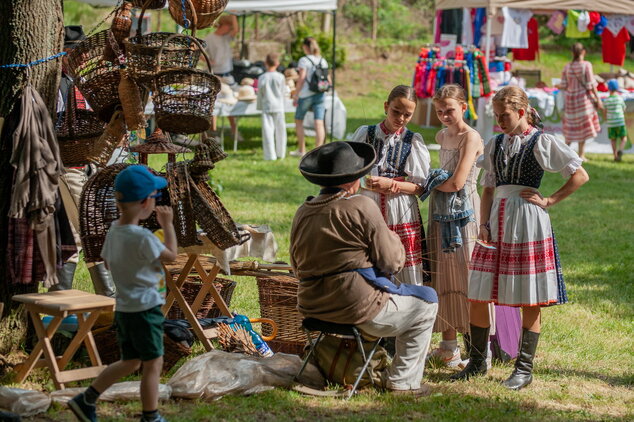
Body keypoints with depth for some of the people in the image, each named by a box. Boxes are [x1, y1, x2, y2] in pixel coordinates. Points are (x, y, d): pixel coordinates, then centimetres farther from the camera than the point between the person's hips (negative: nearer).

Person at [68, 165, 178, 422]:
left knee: (130, 362, 21)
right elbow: (171, 255, -8)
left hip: (124, 308, 9)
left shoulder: (114, 230, 2)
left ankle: (86, 400, 23)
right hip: (145, 308, -9)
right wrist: (168, 225, 3)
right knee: (153, 364, 4)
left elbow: (107, 262, 17)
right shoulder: (143, 238, -23)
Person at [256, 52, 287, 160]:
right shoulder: (280, 77, -5)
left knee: (268, 130, -1)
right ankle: (280, 153, 19)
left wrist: (260, 106, 14)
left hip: (266, 107, -1)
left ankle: (270, 155, -4)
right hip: (278, 107, 1)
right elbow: (283, 91, 5)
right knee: (280, 130, 11)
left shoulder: (262, 78, -4)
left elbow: (260, 94, 1)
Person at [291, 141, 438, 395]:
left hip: (311, 308, 8)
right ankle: (404, 381, 13)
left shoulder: (303, 212, 6)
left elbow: (297, 266, 17)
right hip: (356, 306, -7)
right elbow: (392, 262, -9)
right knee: (426, 302, 14)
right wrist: (392, 239, 12)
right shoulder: (361, 207, -13)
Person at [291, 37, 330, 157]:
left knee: (298, 121, 13)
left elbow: (301, 79, -15)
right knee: (319, 123, -2)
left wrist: (295, 96, -12)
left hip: (306, 95, -4)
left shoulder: (304, 60, -8)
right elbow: (328, 80, 10)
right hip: (320, 95, 4)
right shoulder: (323, 61, 8)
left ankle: (301, 150, 15)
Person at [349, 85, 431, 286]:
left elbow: (421, 187, -2)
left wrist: (391, 185, -14)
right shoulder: (365, 134, 5)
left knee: (406, 280, -2)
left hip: (402, 217, -1)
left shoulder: (413, 141, 2)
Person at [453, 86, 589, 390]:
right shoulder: (495, 145, 13)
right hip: (497, 220, 5)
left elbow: (580, 175, -3)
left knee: (529, 300, 0)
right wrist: (484, 224, 1)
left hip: (527, 221, -5)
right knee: (478, 295, 3)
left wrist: (549, 201, -5)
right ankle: (477, 362, 16)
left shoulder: (542, 143, -2)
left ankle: (525, 368, 7)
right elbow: (488, 189, 14)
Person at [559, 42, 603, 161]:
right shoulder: (586, 65, -11)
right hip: (583, 97, -3)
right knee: (584, 124, 4)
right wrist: (598, 99, -7)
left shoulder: (567, 67, -1)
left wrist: (559, 86, 24)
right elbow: (591, 84, -12)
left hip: (570, 97, 3)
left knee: (571, 126, 15)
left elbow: (564, 85, 1)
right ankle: (581, 154, 4)